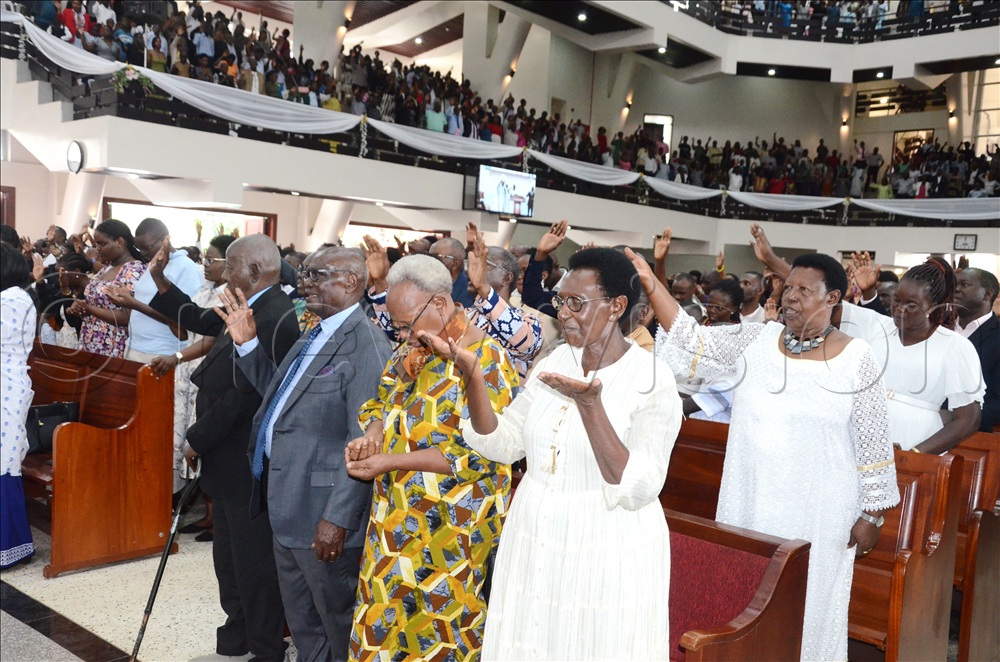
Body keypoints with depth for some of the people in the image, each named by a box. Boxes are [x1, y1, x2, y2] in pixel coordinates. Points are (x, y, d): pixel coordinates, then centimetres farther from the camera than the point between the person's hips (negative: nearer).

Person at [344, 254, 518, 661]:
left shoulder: (485, 362, -17)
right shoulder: (414, 351, 6)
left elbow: (474, 455, -21)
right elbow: (383, 402, 18)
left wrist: (391, 462, -20)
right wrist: (372, 435, -5)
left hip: (448, 532, -7)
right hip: (397, 517, 7)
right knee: (387, 618, 17)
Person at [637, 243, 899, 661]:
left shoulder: (857, 358, -6)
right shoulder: (755, 339, 0)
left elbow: (872, 445, -2)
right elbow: (694, 340, -7)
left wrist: (871, 515, -1)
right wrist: (649, 282, -17)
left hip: (816, 515, -2)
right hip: (748, 505, 3)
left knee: (805, 608, 10)